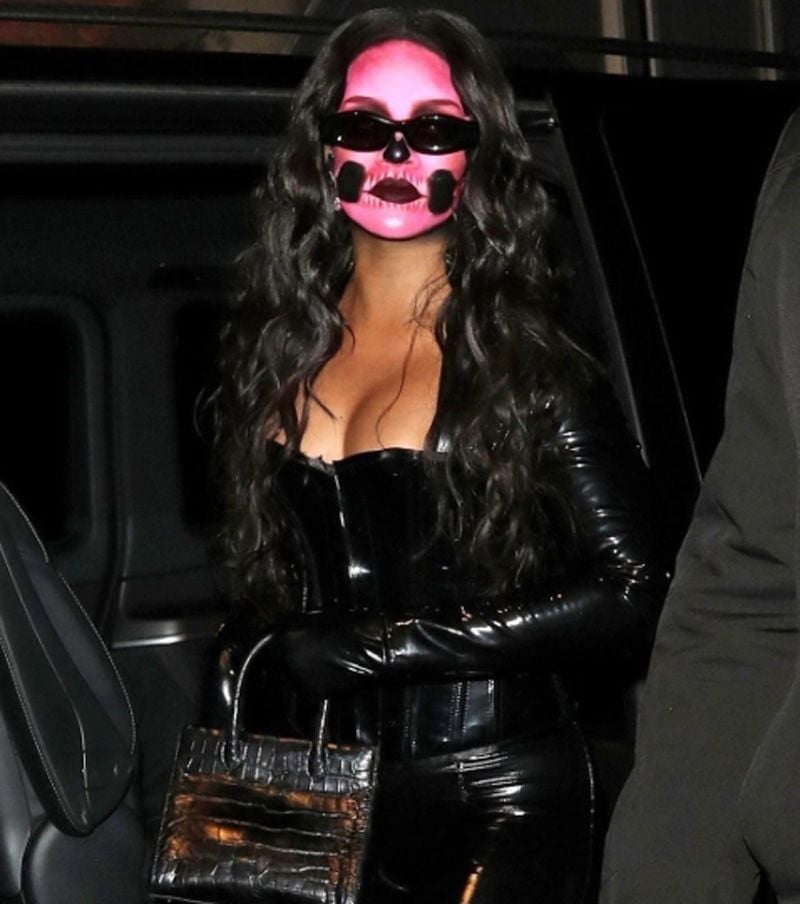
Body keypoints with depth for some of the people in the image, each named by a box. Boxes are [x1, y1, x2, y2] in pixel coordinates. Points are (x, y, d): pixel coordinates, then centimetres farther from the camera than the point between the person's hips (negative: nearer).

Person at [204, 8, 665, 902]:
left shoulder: (527, 358, -6)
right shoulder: (276, 352, 6)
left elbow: (627, 595, -11)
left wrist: (381, 648, -14)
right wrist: (237, 665, 2)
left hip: (490, 802, -4)